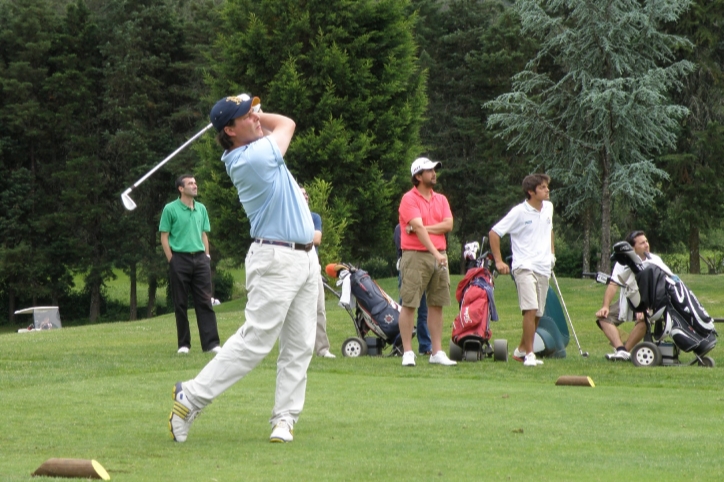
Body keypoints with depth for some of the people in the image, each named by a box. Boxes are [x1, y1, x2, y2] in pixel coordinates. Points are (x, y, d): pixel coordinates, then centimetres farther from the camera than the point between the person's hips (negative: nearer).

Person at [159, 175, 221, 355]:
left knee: (205, 302, -3)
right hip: (180, 258, -4)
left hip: (200, 258, 4)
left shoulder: (201, 209, 13)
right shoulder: (170, 209, -2)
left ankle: (211, 343, -6)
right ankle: (184, 344, 8)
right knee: (181, 304, 2)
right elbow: (164, 237, -2)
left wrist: (207, 256, 10)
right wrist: (172, 261, -7)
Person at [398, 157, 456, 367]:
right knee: (409, 304, -5)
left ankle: (437, 352, 12)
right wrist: (435, 253, -24)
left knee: (436, 305, 7)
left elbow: (448, 225, 0)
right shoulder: (409, 199, -6)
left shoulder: (441, 199, 14)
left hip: (439, 256, 6)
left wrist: (424, 228, -12)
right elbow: (418, 227, -17)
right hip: (416, 255, -6)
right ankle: (408, 352, -2)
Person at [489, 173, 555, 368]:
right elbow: (494, 233, -6)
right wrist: (498, 261, -8)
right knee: (531, 309, -19)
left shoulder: (548, 208, 10)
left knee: (537, 314, 9)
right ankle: (529, 354, -15)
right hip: (525, 266, -7)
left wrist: (552, 253, 22)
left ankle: (521, 350, 24)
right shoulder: (519, 212, -10)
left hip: (543, 268, 7)